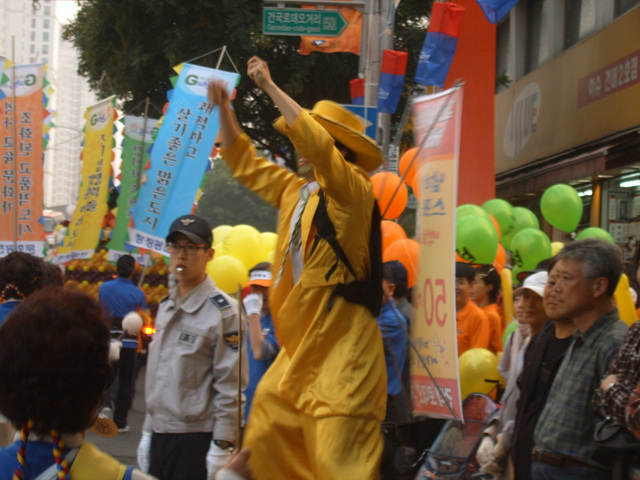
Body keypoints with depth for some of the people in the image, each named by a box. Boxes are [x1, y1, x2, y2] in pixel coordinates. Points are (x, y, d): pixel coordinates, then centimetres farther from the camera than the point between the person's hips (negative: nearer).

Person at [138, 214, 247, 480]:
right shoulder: (165, 307, 13)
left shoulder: (223, 311, -10)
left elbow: (230, 386, -13)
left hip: (197, 438, -7)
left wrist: (221, 448, -15)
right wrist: (148, 432, 16)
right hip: (160, 435, 7)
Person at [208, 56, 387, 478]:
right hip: (299, 349, 9)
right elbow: (244, 162, 26)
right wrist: (224, 108, 15)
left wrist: (269, 87, -17)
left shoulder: (352, 190, -8)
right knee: (265, 442, 11)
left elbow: (316, 143, -24)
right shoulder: (294, 191, 15)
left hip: (340, 351, -9)